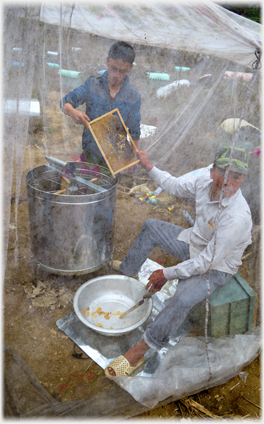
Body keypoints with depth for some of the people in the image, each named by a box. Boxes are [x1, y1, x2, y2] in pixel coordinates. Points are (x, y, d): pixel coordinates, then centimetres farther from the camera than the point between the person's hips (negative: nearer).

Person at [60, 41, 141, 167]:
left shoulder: (133, 96, -2)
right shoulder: (92, 85, -3)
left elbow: (134, 131, 5)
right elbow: (65, 102, -4)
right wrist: (72, 112, -27)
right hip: (91, 153, 0)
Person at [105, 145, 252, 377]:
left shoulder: (238, 217, -37)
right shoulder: (205, 182, -17)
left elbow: (206, 261, -30)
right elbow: (176, 186, 6)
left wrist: (167, 273, -22)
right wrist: (149, 167, 7)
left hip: (216, 267, -8)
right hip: (194, 244, 8)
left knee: (182, 299, -33)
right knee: (151, 227, 13)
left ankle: (140, 350, -13)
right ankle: (126, 271, 29)